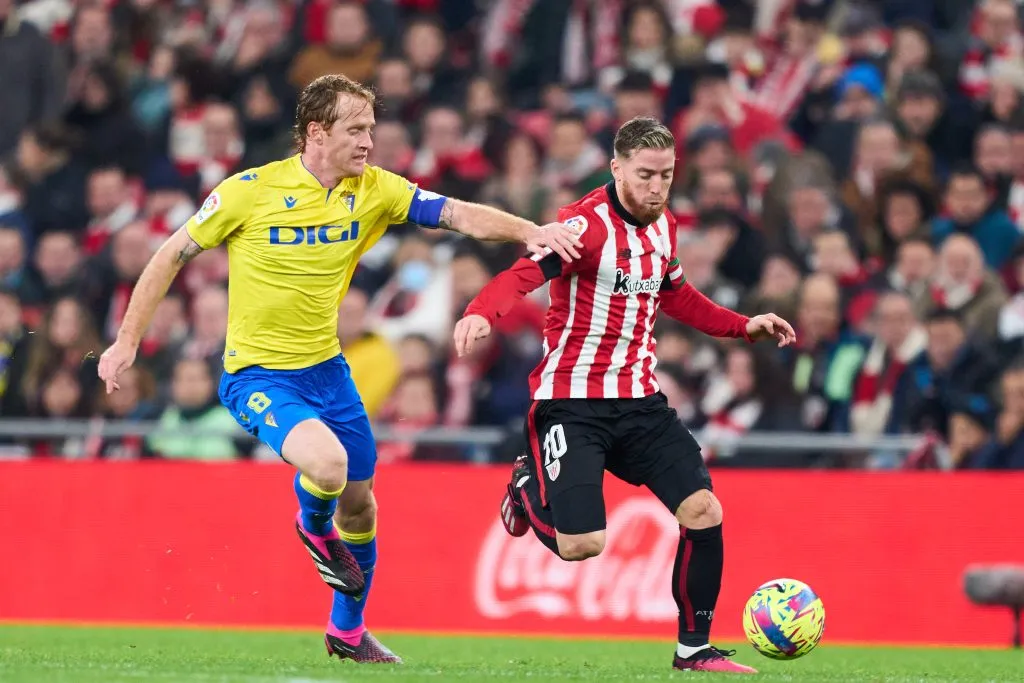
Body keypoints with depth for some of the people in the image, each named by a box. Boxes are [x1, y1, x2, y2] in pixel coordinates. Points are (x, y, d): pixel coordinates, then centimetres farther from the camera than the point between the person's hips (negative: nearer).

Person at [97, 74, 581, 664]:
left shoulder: (373, 190, -3)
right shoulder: (251, 190, -14)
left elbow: (457, 214, -11)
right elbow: (173, 255, -5)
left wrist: (530, 231, -29)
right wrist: (128, 342, -4)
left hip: (326, 366, 5)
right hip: (258, 373, -5)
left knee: (359, 499, 11)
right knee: (328, 463, -29)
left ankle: (348, 631, 34)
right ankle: (314, 528, 8)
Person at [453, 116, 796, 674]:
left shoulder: (663, 227, 8)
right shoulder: (588, 223, -17)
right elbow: (526, 272, -34)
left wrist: (744, 326, 22)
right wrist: (482, 313, -53)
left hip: (638, 398, 6)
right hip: (571, 403, -6)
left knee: (703, 512, -7)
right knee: (580, 545, -14)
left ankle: (694, 648, 9)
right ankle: (527, 489, 22)